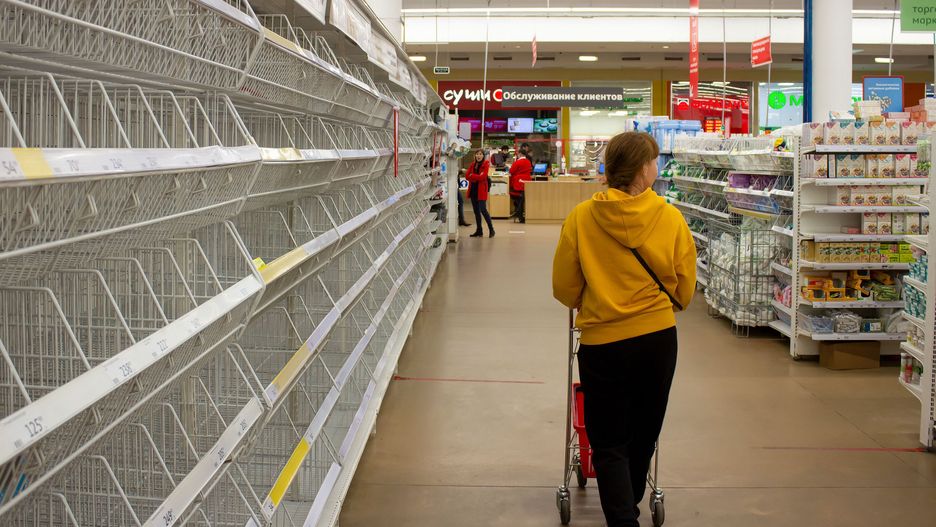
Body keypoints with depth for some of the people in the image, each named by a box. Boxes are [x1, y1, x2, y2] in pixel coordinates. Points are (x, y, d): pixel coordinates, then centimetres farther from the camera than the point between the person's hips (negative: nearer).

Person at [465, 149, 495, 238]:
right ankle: (479, 231, 16)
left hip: (481, 190, -6)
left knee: (483, 210, -11)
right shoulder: (472, 165, 11)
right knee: (476, 211, 9)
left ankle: (491, 229, 0)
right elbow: (467, 176, 2)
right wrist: (477, 177, -12)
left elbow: (483, 177, -16)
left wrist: (472, 176, -7)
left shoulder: (486, 164, -5)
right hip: (473, 189, 6)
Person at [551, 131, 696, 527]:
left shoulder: (581, 217, -12)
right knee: (643, 435, 22)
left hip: (603, 341, -2)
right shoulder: (671, 218, -10)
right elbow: (685, 290, -1)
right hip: (659, 339, 2)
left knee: (609, 444, 9)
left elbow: (564, 288, -4)